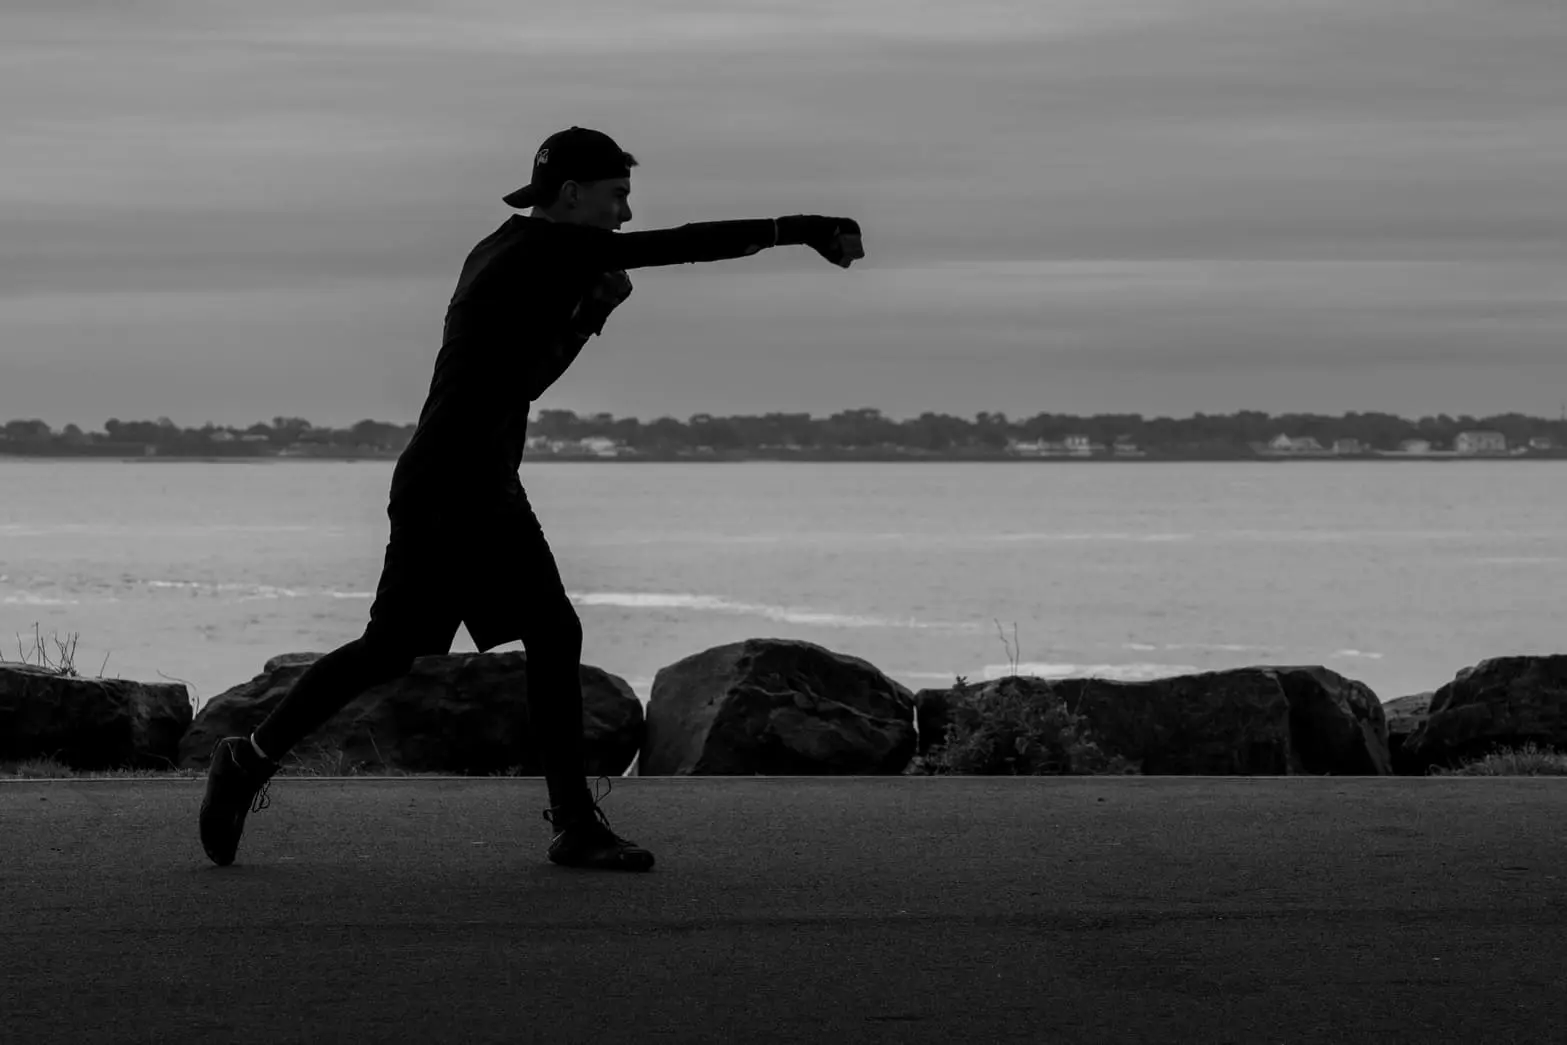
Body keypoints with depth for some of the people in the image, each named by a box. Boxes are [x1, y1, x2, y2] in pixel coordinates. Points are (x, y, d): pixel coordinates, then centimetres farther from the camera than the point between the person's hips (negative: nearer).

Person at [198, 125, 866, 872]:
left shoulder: (521, 259, 18)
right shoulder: (543, 249, -10)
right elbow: (683, 246, -13)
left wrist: (593, 310, 13)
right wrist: (801, 230, -11)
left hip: (489, 492, 10)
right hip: (442, 493, -10)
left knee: (554, 638, 5)